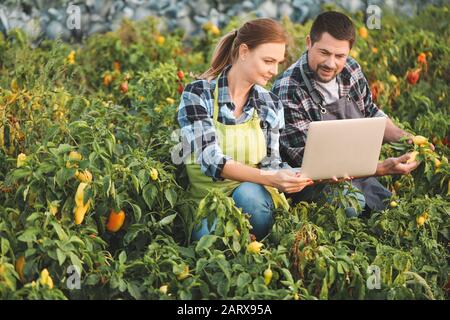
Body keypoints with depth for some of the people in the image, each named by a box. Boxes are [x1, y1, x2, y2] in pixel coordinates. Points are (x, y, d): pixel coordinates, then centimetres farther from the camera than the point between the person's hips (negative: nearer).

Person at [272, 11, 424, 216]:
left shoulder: (350, 69, -1)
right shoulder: (287, 93, -23)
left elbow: (371, 113, 16)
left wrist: (406, 138, -3)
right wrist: (380, 169, -29)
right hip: (316, 182, -7)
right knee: (352, 206, -34)